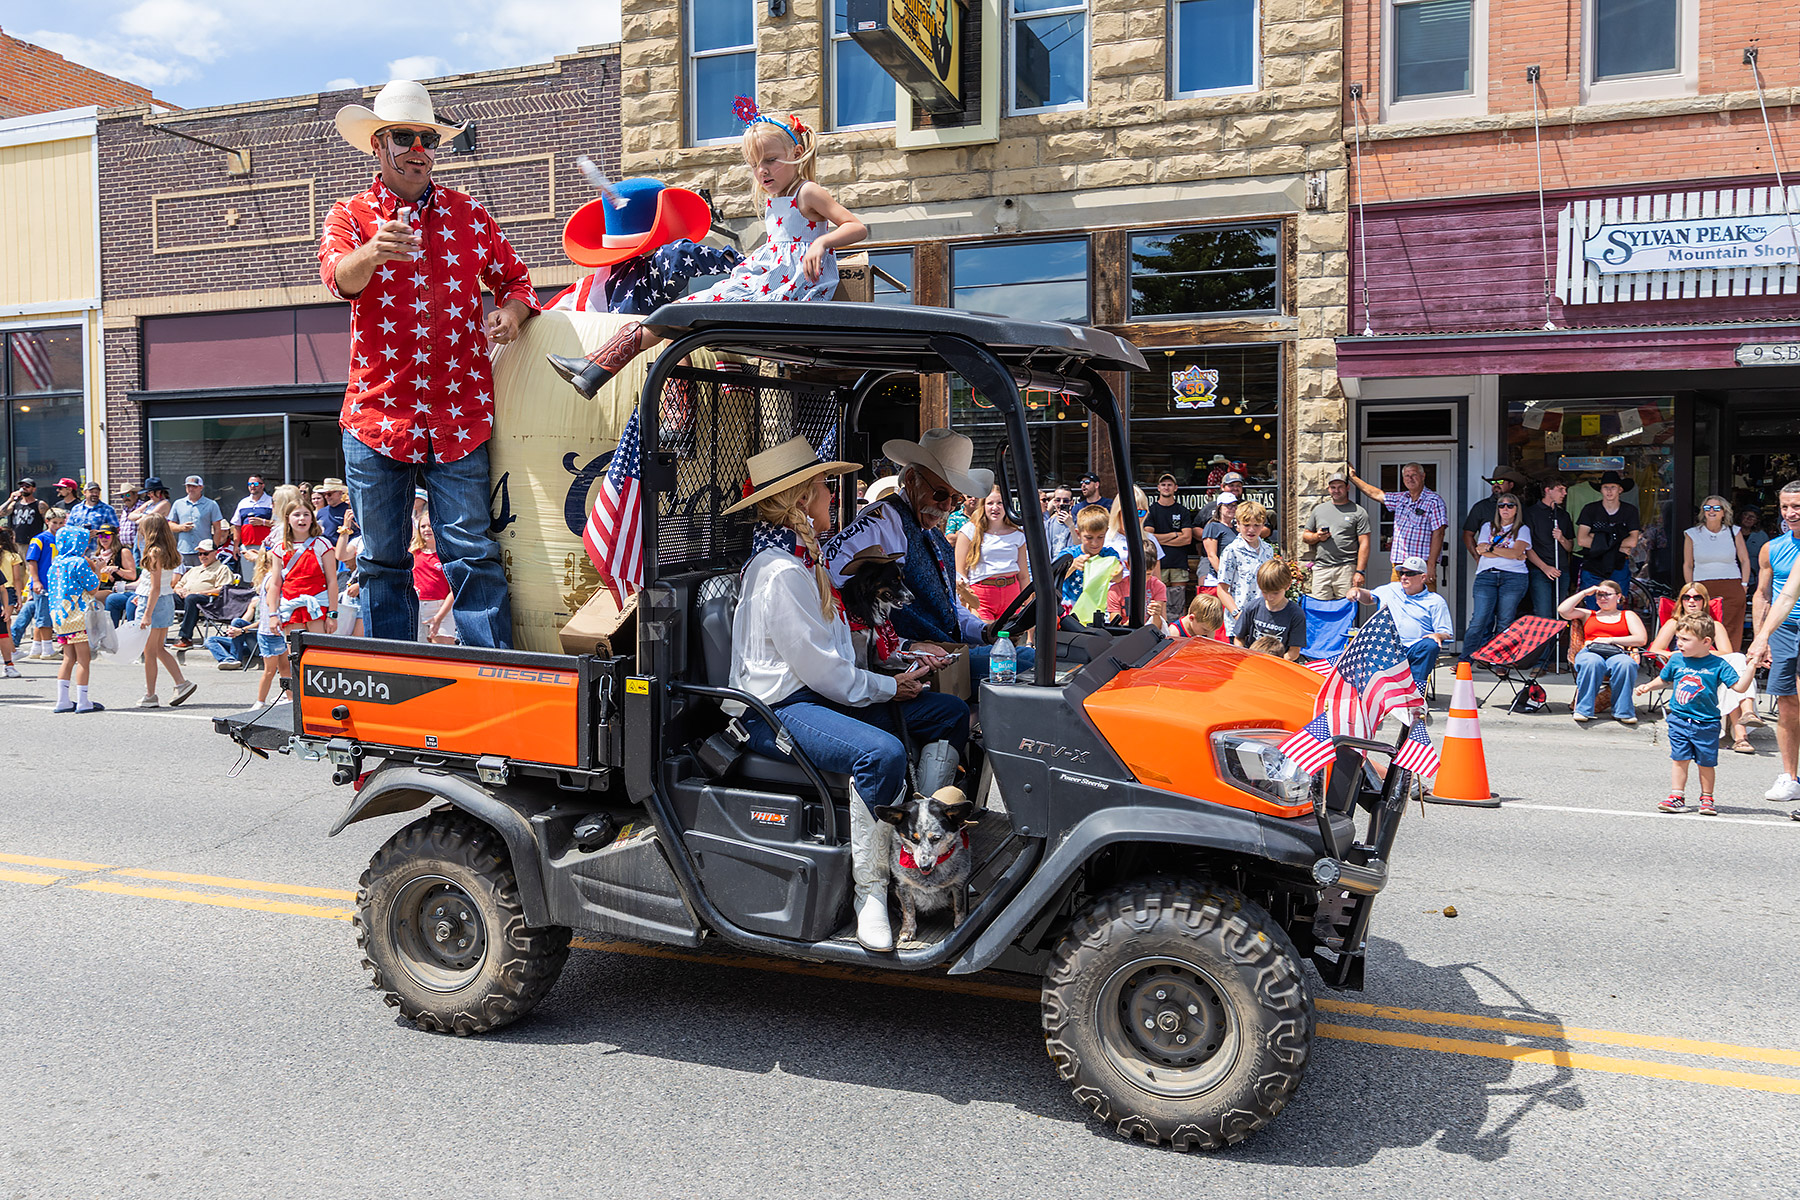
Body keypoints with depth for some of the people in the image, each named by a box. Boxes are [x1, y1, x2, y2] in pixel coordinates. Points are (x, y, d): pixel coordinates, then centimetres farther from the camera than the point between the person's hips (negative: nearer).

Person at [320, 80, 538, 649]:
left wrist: (510, 312, -6)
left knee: (474, 555, -6)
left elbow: (514, 278, 18)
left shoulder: (470, 215, 12)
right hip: (376, 409, 0)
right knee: (382, 563, 6)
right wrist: (373, 251, -37)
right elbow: (339, 275, -14)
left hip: (459, 412, 0)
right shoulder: (351, 215, 7)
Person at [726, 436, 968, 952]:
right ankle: (871, 892, -22)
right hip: (778, 712, -10)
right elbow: (821, 668, -20)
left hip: (819, 693, 11)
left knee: (950, 714, 4)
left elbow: (836, 648, 18)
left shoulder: (806, 557, 14)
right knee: (881, 753, -36)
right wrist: (889, 688, -8)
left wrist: (900, 666, 4)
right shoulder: (781, 572, -19)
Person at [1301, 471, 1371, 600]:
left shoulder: (1358, 512, 5)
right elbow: (1305, 536, 22)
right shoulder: (1319, 510, 18)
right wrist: (1317, 537, -2)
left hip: (1346, 569, -3)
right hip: (1321, 569, 3)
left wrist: (1359, 571, -9)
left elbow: (1364, 544, -1)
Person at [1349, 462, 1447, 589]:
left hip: (1422, 565, -6)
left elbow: (1438, 534, -11)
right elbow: (1376, 494, 30)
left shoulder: (1434, 501, -5)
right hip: (1398, 563, 6)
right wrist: (1353, 478, 34)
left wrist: (1431, 565, -17)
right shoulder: (1400, 498, 15)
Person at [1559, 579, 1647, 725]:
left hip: (1617, 654, 0)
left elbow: (1641, 639, 11)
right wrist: (1584, 593, 17)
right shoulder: (1588, 615, 31)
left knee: (1626, 664, -39)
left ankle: (1623, 711, -28)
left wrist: (1611, 640, -1)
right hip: (1590, 652, 0)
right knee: (1592, 662, -40)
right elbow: (1563, 611, 13)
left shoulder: (1628, 615, 27)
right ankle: (1583, 710, -35)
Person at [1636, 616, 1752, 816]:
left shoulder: (1718, 665, -7)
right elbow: (1664, 680, 20)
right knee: (1679, 759, 2)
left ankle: (1707, 799, 22)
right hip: (1679, 720, 2)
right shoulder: (1676, 661, 2)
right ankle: (1677, 797, 8)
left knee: (1706, 763, 7)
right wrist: (1648, 686, 7)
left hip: (1706, 723, -2)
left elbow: (1739, 686, -9)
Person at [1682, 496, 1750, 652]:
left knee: (1731, 633, -5)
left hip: (1731, 588, 0)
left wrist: (1744, 585, 4)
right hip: (1702, 589, 0)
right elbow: (1687, 565, 10)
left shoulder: (1734, 532, 7)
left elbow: (1745, 560, 12)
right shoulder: (1692, 534, 6)